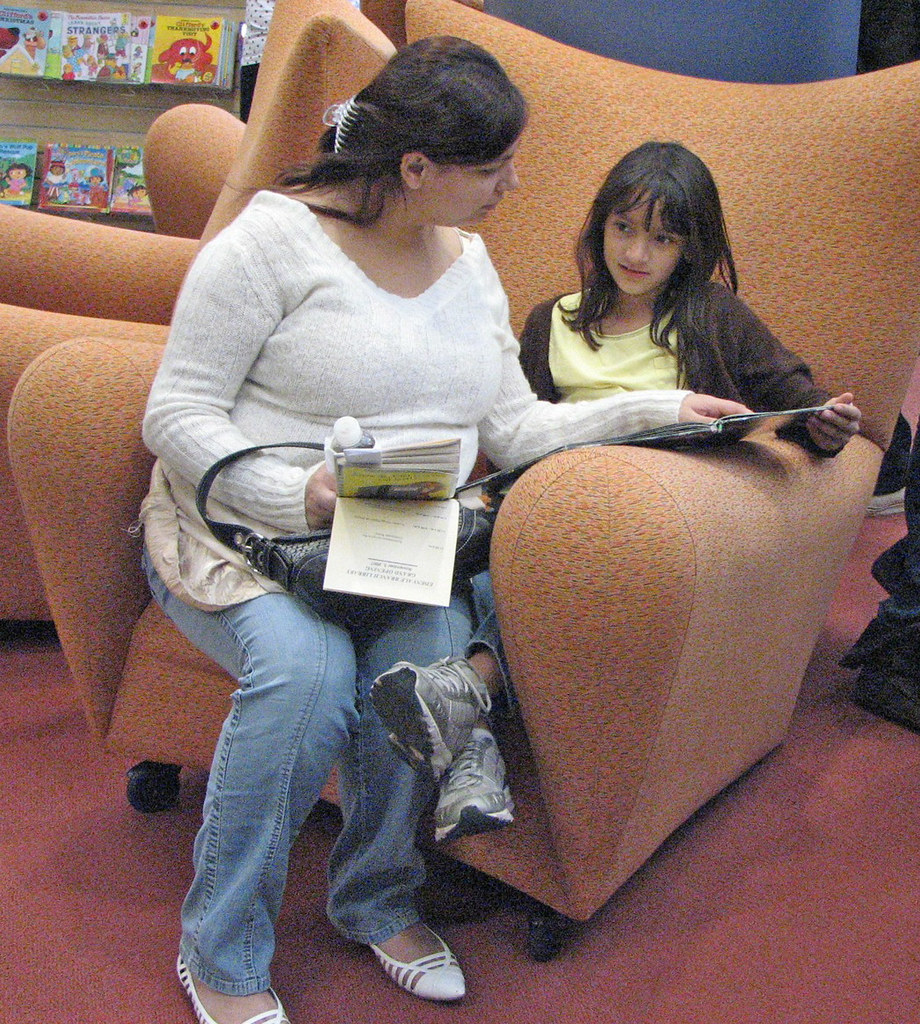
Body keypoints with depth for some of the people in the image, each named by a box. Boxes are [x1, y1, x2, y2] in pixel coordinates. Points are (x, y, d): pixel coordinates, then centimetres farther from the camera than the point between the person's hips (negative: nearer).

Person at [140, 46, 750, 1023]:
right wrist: (295, 494, -24)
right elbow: (176, 413, -10)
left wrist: (651, 409, 0)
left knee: (433, 654, -28)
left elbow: (513, 427, 10)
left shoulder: (468, 261, 12)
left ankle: (377, 900, 1)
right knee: (306, 667, -33)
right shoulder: (275, 237, -8)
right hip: (247, 528, -4)